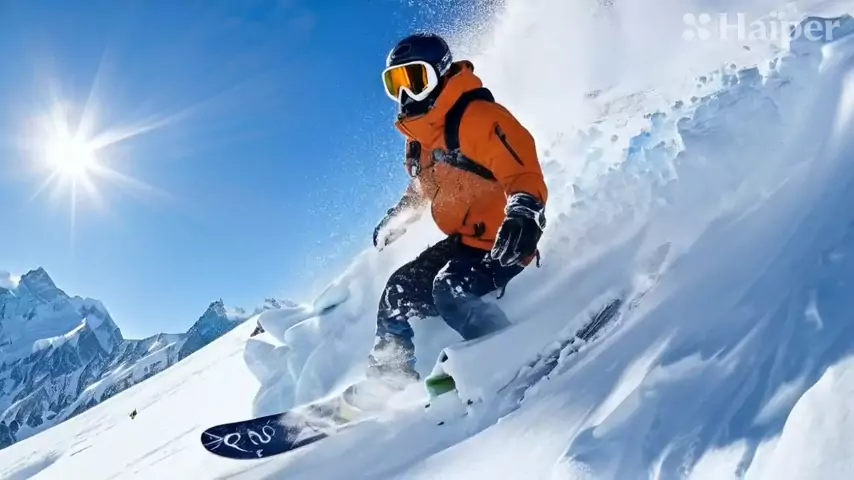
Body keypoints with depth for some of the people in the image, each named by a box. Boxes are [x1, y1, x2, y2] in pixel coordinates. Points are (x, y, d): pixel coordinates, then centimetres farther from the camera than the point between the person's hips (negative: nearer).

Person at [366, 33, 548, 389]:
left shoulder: (478, 116, -18)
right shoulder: (419, 133, 11)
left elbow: (523, 172, -27)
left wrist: (523, 215, -44)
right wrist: (398, 216, 34)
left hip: (501, 241, -9)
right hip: (461, 239, 9)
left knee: (451, 288, -31)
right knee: (400, 292, 8)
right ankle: (386, 377, 22)